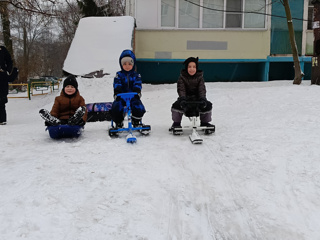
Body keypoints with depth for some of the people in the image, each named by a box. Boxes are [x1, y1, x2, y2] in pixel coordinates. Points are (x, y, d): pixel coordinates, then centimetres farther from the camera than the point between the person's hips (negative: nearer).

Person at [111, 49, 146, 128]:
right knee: (115, 108, -25)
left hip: (133, 96, 0)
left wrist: (137, 92, -26)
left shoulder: (136, 75, 12)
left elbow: (138, 84, -5)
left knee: (139, 108, -27)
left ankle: (136, 122, 2)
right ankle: (118, 123, 3)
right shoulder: (119, 75, 10)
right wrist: (116, 93, -25)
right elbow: (117, 85, -6)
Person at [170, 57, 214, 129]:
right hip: (185, 98, -1)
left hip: (197, 98, 1)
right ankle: (176, 123, -5)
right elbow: (181, 89, -17)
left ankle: (204, 123, 4)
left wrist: (202, 99, -31)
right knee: (176, 105, -28)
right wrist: (182, 99, -36)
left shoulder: (200, 77, -2)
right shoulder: (182, 77, -6)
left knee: (208, 105, -20)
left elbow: (202, 89, -11)